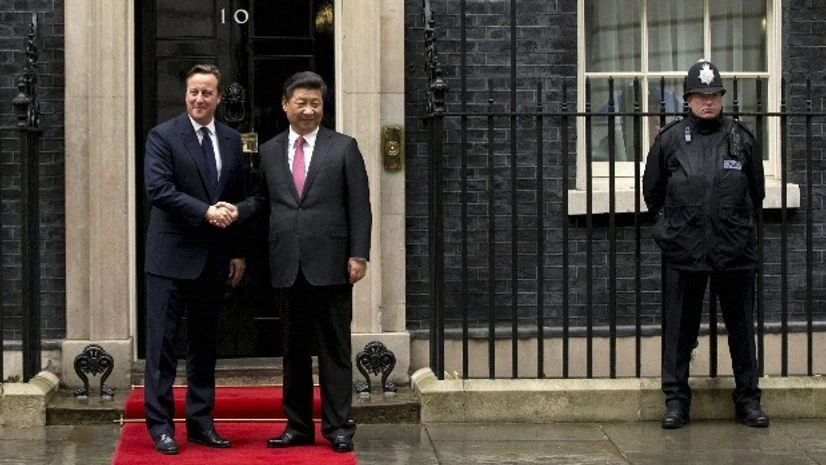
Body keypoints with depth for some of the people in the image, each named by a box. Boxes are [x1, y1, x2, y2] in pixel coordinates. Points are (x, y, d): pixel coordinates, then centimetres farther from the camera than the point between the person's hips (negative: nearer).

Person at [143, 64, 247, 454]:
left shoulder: (231, 140, 11)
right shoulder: (163, 136, -5)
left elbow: (238, 199, 13)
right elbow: (158, 189, -15)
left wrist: (238, 251, 9)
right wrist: (205, 212, -21)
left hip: (214, 258, 5)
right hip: (171, 256, -5)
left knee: (204, 343, 11)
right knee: (163, 342, -2)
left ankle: (200, 422, 18)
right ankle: (160, 425, 3)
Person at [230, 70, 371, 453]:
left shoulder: (344, 148, 3)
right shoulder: (270, 151, 12)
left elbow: (359, 206, -1)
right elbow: (262, 199, 16)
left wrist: (359, 255, -8)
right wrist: (236, 212, -5)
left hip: (330, 264, -3)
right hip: (288, 266, 3)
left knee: (334, 349, 1)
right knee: (293, 350, 9)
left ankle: (338, 426, 7)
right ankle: (298, 425, 17)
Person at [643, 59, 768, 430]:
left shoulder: (741, 139, 5)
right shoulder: (670, 139, 2)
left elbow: (756, 191, 17)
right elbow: (652, 191, 13)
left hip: (735, 250, 1)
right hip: (683, 249, -1)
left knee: (741, 327, 8)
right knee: (679, 329, 4)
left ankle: (748, 399, 17)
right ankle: (676, 399, 13)